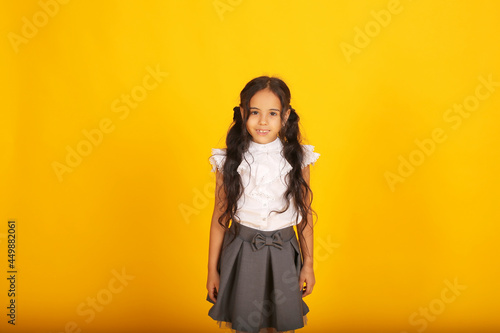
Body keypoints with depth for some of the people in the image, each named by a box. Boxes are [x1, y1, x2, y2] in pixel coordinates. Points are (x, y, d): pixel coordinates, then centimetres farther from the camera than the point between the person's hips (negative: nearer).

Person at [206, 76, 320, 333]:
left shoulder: (297, 159, -7)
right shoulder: (229, 161, -8)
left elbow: (305, 214, 1)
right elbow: (220, 217, -2)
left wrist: (308, 263, 5)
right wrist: (212, 270, 3)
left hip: (283, 253, 1)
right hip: (241, 251, 0)